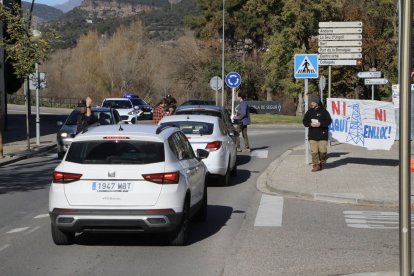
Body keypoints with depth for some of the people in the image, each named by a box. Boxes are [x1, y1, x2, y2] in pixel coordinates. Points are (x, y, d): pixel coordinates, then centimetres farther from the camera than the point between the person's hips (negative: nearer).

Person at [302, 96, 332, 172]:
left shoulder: (323, 111, 0)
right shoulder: (309, 112, 11)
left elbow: (329, 121, -4)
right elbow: (305, 121, 10)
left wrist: (320, 124, -17)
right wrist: (310, 124, -10)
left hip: (322, 135, -3)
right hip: (312, 135, 3)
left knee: (322, 151, -5)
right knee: (314, 151, -4)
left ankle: (322, 162, 19)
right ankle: (316, 165, 2)